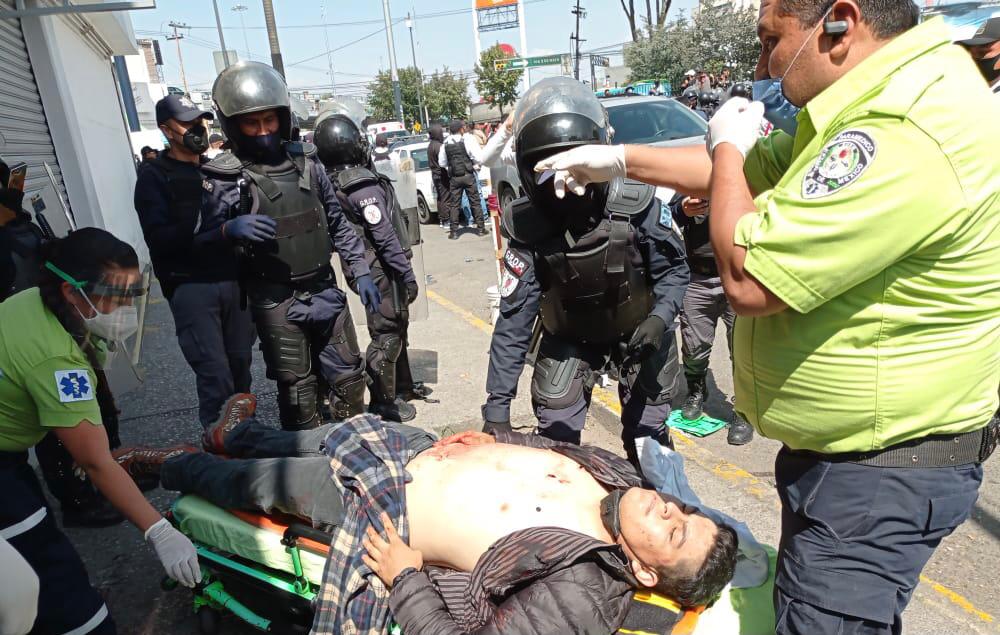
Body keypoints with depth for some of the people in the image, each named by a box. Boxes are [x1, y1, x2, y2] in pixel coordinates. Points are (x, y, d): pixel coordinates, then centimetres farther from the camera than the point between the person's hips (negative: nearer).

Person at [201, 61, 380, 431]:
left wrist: (360, 272, 9)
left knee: (348, 377, 14)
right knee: (298, 390, 4)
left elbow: (337, 223, 12)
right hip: (276, 303, -4)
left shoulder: (305, 160, 5)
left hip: (324, 292, 4)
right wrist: (230, 229, -28)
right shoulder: (224, 178, -8)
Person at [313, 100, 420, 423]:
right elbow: (385, 235, -23)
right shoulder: (361, 183, -22)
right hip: (382, 269, -9)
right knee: (386, 335, 2)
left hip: (366, 266, 9)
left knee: (396, 326, 22)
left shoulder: (334, 178, 6)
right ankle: (382, 402, 13)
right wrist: (406, 272, -17)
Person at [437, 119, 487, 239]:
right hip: (468, 175, -3)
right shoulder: (467, 139, -7)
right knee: (475, 202, 7)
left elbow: (441, 162, 8)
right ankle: (480, 228, 9)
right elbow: (479, 158, -13)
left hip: (454, 177, 3)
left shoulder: (445, 144, 3)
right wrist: (475, 163, 7)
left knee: (455, 204, 7)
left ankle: (453, 231, 6)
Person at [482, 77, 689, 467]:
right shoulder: (528, 228, -23)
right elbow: (514, 319, -20)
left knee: (646, 435, 6)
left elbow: (674, 268, -8)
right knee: (554, 436, 0)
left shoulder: (635, 206, -24)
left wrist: (660, 317, -28)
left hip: (638, 333, 0)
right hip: (569, 339, 1)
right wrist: (497, 405, -22)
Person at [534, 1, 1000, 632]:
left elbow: (747, 277, -28)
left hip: (881, 474, -10)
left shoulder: (905, 138, -30)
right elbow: (753, 170, 14)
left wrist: (726, 149, -11)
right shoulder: (875, 102, 4)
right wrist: (617, 160, 13)